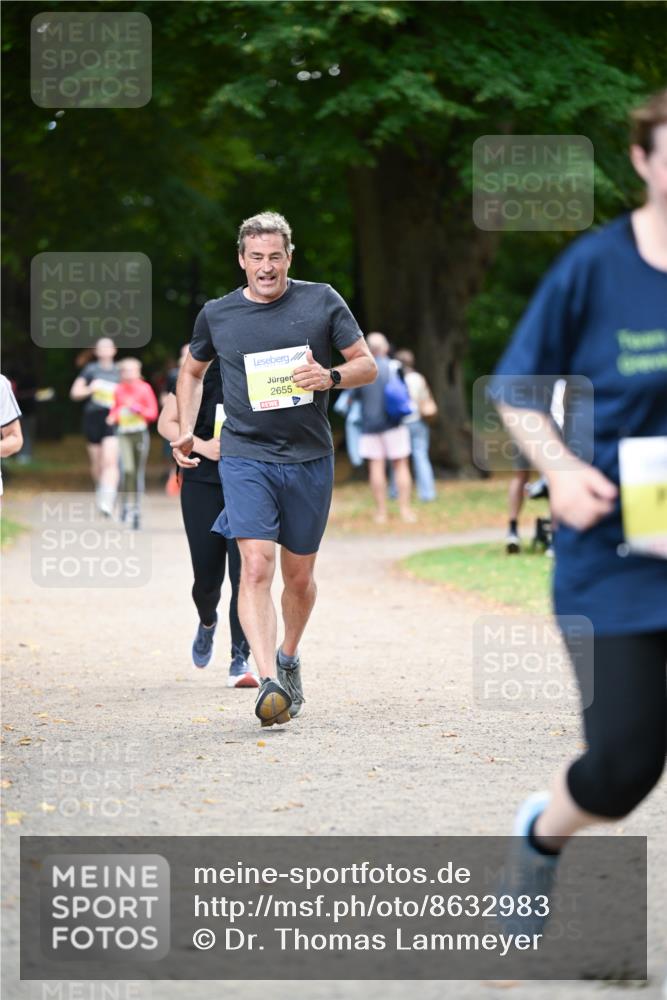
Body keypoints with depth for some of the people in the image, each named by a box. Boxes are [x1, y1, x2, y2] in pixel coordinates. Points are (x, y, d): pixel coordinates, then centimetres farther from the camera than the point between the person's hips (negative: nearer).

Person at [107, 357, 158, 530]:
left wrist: (138, 409, -16)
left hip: (140, 433, -1)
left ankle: (137, 509, 14)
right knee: (128, 469, -17)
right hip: (124, 433, 1)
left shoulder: (144, 389, -1)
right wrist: (112, 418, -1)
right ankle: (127, 505, -5)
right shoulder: (119, 390, 6)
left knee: (139, 472, 3)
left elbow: (153, 413, -1)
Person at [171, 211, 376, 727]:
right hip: (245, 456, -1)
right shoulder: (217, 315, 4)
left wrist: (331, 377, -17)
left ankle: (289, 658, 39)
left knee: (299, 576, 12)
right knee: (256, 566, -19)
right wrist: (186, 431, 10)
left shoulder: (322, 301, 1)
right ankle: (270, 684, -27)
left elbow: (367, 365, 4)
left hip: (310, 458, 1)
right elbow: (193, 371, 22)